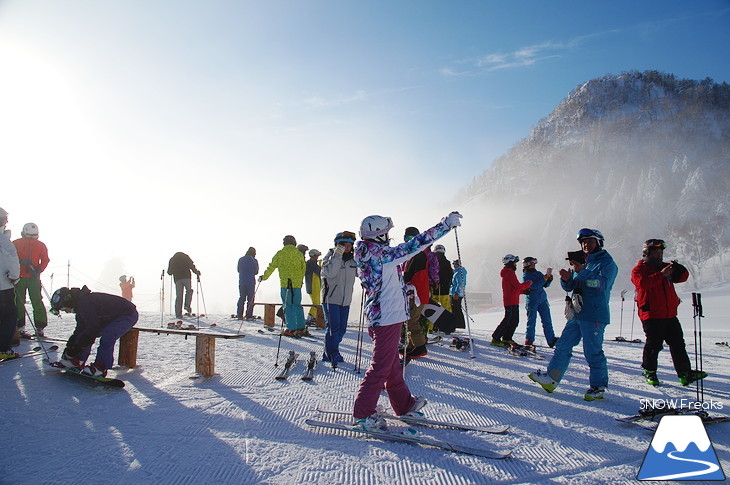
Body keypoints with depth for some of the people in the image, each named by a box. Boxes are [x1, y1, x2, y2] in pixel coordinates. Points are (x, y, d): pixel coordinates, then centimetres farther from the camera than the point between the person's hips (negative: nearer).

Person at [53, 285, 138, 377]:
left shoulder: (85, 303, -27)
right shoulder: (80, 304, 4)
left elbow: (93, 329, -26)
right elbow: (80, 329, 14)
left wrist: (75, 349, -20)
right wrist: (68, 347, 12)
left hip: (128, 315, -11)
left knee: (106, 339, -29)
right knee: (85, 334, 6)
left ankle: (100, 368, -19)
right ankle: (77, 361, 12)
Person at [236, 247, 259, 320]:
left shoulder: (240, 259, 4)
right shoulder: (254, 261, -7)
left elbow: (238, 270, 12)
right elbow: (256, 272, 1)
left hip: (241, 282, 4)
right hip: (251, 283, -4)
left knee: (241, 298, 12)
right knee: (251, 299, 2)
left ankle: (239, 315, 11)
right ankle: (249, 316, -1)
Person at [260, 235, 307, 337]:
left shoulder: (280, 253, 1)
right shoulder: (299, 254, 8)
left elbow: (271, 267, 5)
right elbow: (303, 268, 16)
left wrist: (264, 277, 19)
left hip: (285, 284, -3)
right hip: (297, 284, 3)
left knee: (288, 306, 0)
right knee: (298, 306, 11)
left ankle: (291, 330, -4)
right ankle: (302, 328, 12)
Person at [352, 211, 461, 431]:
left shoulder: (365, 256, 9)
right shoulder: (382, 254, -18)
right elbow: (415, 244, -19)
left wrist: (403, 287, 33)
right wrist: (446, 224, -13)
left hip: (376, 316, 10)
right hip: (388, 318, -10)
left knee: (392, 363, 19)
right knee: (381, 366, -1)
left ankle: (404, 404, 34)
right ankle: (363, 414, 7)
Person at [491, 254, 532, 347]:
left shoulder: (507, 273, 19)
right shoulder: (510, 273, -14)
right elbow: (518, 286, -19)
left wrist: (524, 291, 13)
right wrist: (528, 283, -4)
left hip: (513, 302, 10)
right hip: (511, 302, -10)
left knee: (515, 321, 14)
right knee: (508, 321, -8)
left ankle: (507, 338, 20)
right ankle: (495, 339, -5)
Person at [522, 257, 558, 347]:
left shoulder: (538, 273, 10)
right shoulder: (525, 276, -9)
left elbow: (546, 285, 11)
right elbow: (535, 286, -22)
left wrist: (549, 278, -9)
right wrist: (546, 276, -23)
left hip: (543, 300, 5)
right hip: (532, 302, -5)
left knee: (547, 321, 2)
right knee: (531, 322, 3)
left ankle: (551, 340, 3)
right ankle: (529, 340, 17)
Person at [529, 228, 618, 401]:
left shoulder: (607, 263, -3)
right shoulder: (582, 263, 18)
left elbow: (602, 283, -21)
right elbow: (570, 287, 17)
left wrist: (582, 272, -29)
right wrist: (566, 279, -5)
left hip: (594, 315, -7)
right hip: (577, 314, 7)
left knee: (593, 352, -3)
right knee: (563, 346, 8)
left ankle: (598, 387, 9)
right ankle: (551, 379, 13)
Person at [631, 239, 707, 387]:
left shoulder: (665, 267, 18)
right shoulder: (638, 270, -2)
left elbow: (682, 277, 12)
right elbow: (643, 282, -22)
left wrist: (678, 269, -9)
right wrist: (661, 274, -25)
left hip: (670, 315, 7)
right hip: (651, 315, -7)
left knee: (678, 344, 9)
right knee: (654, 345, -2)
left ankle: (685, 373, 15)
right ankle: (649, 372, 14)